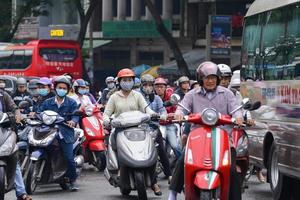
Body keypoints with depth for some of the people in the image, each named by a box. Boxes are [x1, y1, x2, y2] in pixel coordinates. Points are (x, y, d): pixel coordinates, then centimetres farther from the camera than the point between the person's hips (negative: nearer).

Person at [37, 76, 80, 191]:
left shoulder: (71, 103, 8)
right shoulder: (48, 102, 14)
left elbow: (75, 115, -4)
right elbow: (40, 112, 7)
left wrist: (73, 121, -26)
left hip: (65, 134, -2)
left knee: (69, 158, -11)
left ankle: (72, 181, 1)